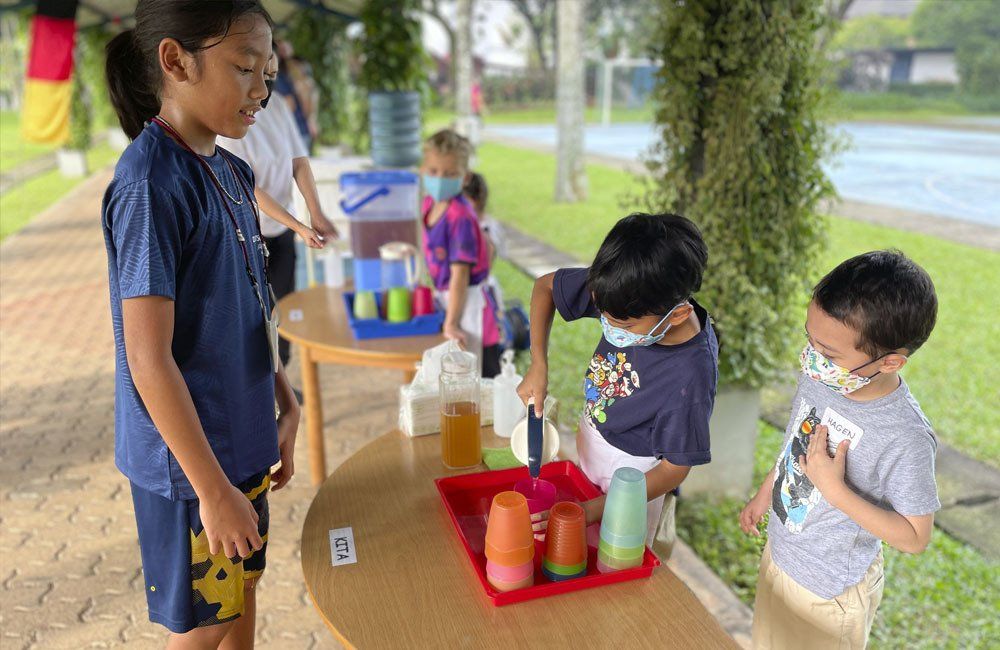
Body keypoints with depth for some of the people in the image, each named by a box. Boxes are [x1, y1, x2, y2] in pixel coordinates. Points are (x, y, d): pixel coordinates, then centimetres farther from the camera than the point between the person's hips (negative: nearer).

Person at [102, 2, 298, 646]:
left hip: (243, 442, 7)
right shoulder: (151, 181, -20)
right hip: (190, 459, -7)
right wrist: (212, 490, -19)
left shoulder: (232, 173, 5)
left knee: (242, 593, 22)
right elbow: (149, 358, -22)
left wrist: (286, 405, 10)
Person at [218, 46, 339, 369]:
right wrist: (299, 226, -22)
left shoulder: (279, 108, 1)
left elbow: (299, 161, 0)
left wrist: (316, 213, -13)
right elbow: (248, 188, -19)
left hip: (282, 230, 5)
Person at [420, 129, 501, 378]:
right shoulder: (429, 204, 3)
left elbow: (460, 274, -23)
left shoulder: (460, 215, -22)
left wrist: (451, 323, -23)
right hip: (444, 296, 8)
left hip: (469, 300, -8)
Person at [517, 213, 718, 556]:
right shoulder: (627, 302, -22)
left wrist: (591, 511, -26)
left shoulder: (692, 375, -34)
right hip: (588, 449, 6)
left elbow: (675, 468, -22)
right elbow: (545, 286, -7)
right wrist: (538, 365, -17)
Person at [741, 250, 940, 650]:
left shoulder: (906, 440, -33)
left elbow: (915, 538, -22)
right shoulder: (818, 377, -15)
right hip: (778, 552, 6)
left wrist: (834, 489, -32)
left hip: (828, 590, -6)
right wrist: (765, 493, 15)